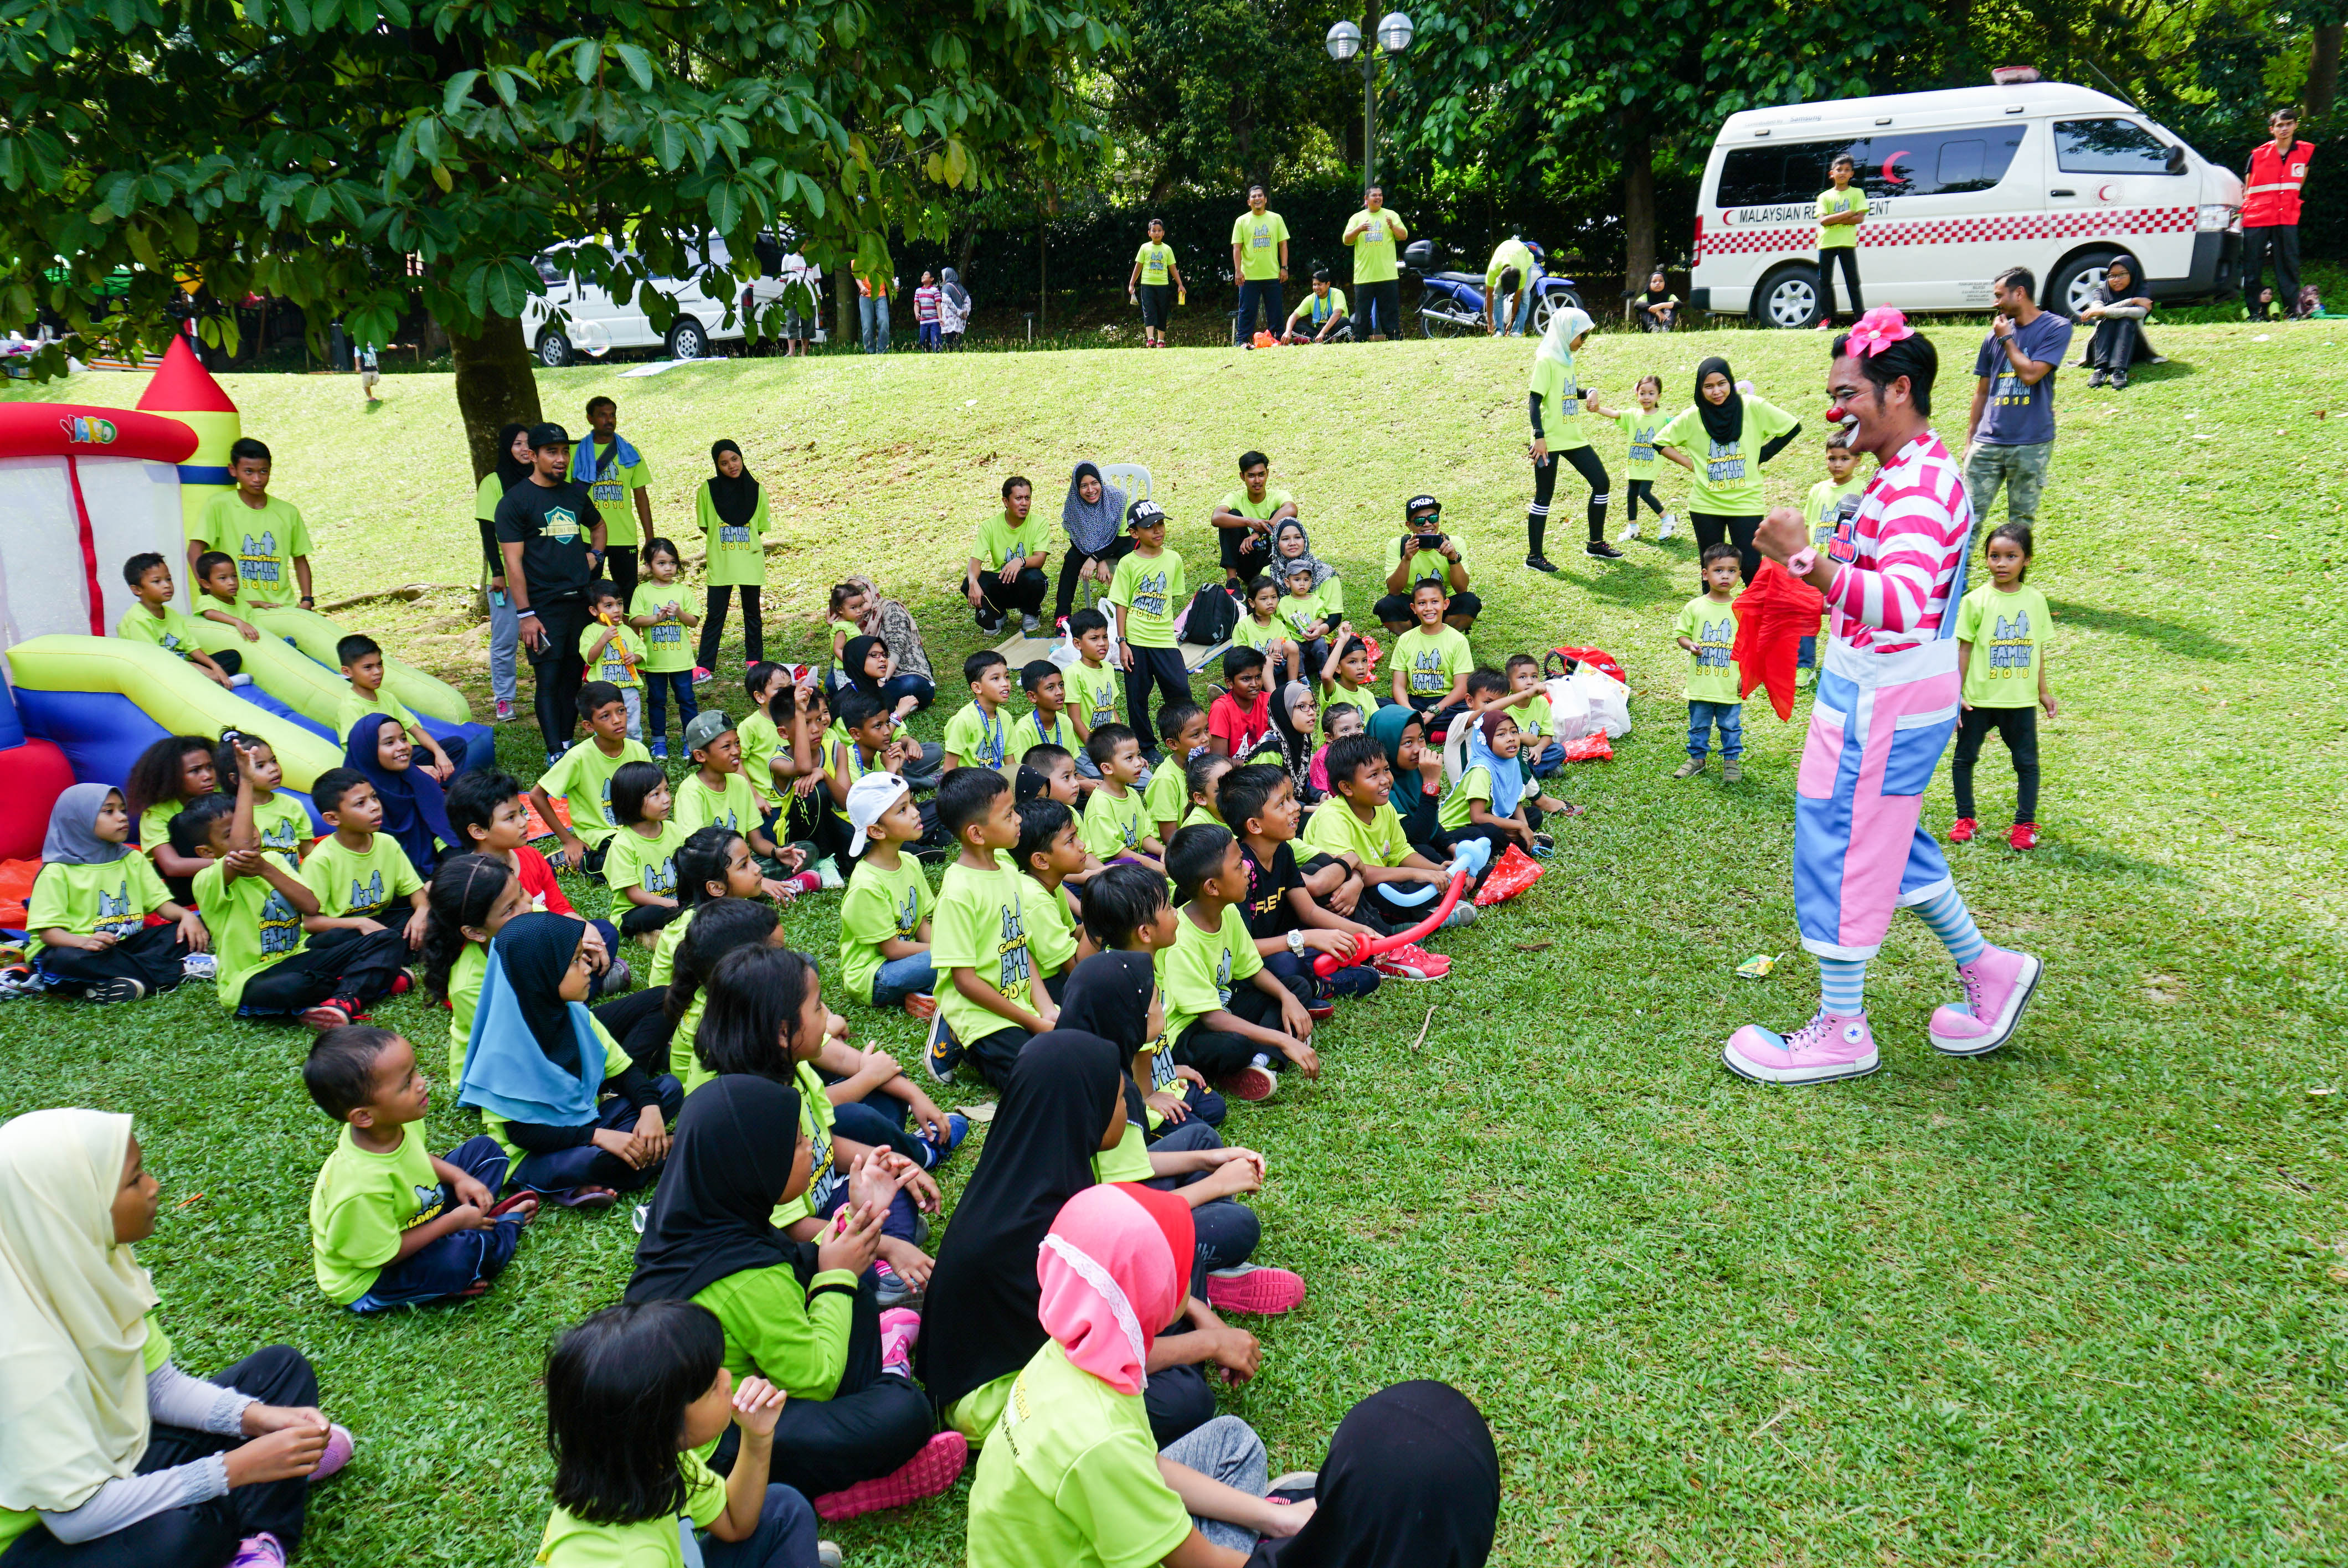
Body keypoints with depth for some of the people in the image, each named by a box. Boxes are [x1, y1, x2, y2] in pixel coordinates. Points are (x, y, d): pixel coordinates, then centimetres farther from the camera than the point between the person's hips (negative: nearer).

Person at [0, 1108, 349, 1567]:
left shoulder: (93, 1263, -9)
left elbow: (160, 1384, 2)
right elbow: (77, 1515, -31)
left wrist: (256, 1416, -14)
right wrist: (237, 1468, -30)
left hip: (117, 1463, 9)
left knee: (283, 1367, 8)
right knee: (178, 1531, -38)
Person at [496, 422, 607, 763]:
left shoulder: (576, 493, 12)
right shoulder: (514, 501, -4)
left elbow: (598, 525, 35)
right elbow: (513, 562, -9)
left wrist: (595, 555, 15)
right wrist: (525, 614, -14)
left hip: (581, 600, 5)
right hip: (544, 606, -5)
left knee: (575, 675, 9)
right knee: (549, 679, -6)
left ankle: (567, 742, 20)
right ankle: (555, 752, -3)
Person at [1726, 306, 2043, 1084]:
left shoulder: (1918, 483, -21)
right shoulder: (1914, 472, 12)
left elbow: (1903, 606, -37)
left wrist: (1808, 563, -46)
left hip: (1883, 702, -10)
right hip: (1876, 693, 10)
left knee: (1843, 852, -1)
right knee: (1889, 843, 22)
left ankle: (1840, 1033, 12)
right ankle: (1986, 971, 35)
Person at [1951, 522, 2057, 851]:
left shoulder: (2035, 600, 1)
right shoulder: (1976, 601, -7)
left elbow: (2038, 648, 10)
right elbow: (1964, 649, -5)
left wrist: (2043, 690, 14)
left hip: (2022, 700, 2)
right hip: (1979, 698, -2)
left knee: (2027, 761, 6)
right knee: (1965, 757, 8)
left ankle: (2025, 824, 19)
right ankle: (1965, 819, 24)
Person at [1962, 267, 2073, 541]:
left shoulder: (2057, 328, -1)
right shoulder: (1995, 336, 12)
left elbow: (2030, 374, -15)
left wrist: (2007, 338, -4)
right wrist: (1970, 440, 15)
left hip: (2032, 444, -3)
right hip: (1988, 442, 3)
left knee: (2021, 521, 5)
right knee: (1970, 514, -4)